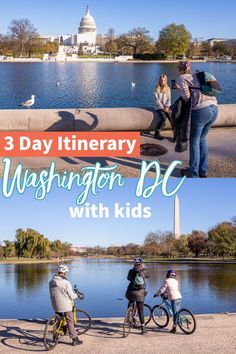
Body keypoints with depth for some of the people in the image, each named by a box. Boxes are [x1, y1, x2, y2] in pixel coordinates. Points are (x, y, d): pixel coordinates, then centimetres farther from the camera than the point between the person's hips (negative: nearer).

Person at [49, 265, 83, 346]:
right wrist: (76, 295, 6)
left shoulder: (51, 282, 2)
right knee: (70, 322, 3)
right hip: (66, 306, -6)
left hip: (55, 306, 6)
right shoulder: (66, 283, -18)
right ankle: (75, 339, 8)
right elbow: (71, 296, -14)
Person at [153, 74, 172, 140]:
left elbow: (169, 98, 3)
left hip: (166, 107, 3)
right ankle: (157, 134, -15)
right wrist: (163, 108, -13)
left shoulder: (168, 88, 7)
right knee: (163, 118, -26)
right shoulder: (157, 89, -4)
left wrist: (167, 107, -12)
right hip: (158, 107, -3)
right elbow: (156, 100, -8)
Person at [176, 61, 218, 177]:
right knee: (202, 139, 20)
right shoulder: (197, 76, 24)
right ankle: (203, 171, 25)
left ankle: (193, 172, 13)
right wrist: (181, 89, 32)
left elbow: (186, 96, -8)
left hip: (201, 110, -7)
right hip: (214, 109, 7)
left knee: (194, 141, 7)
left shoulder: (182, 78, 4)